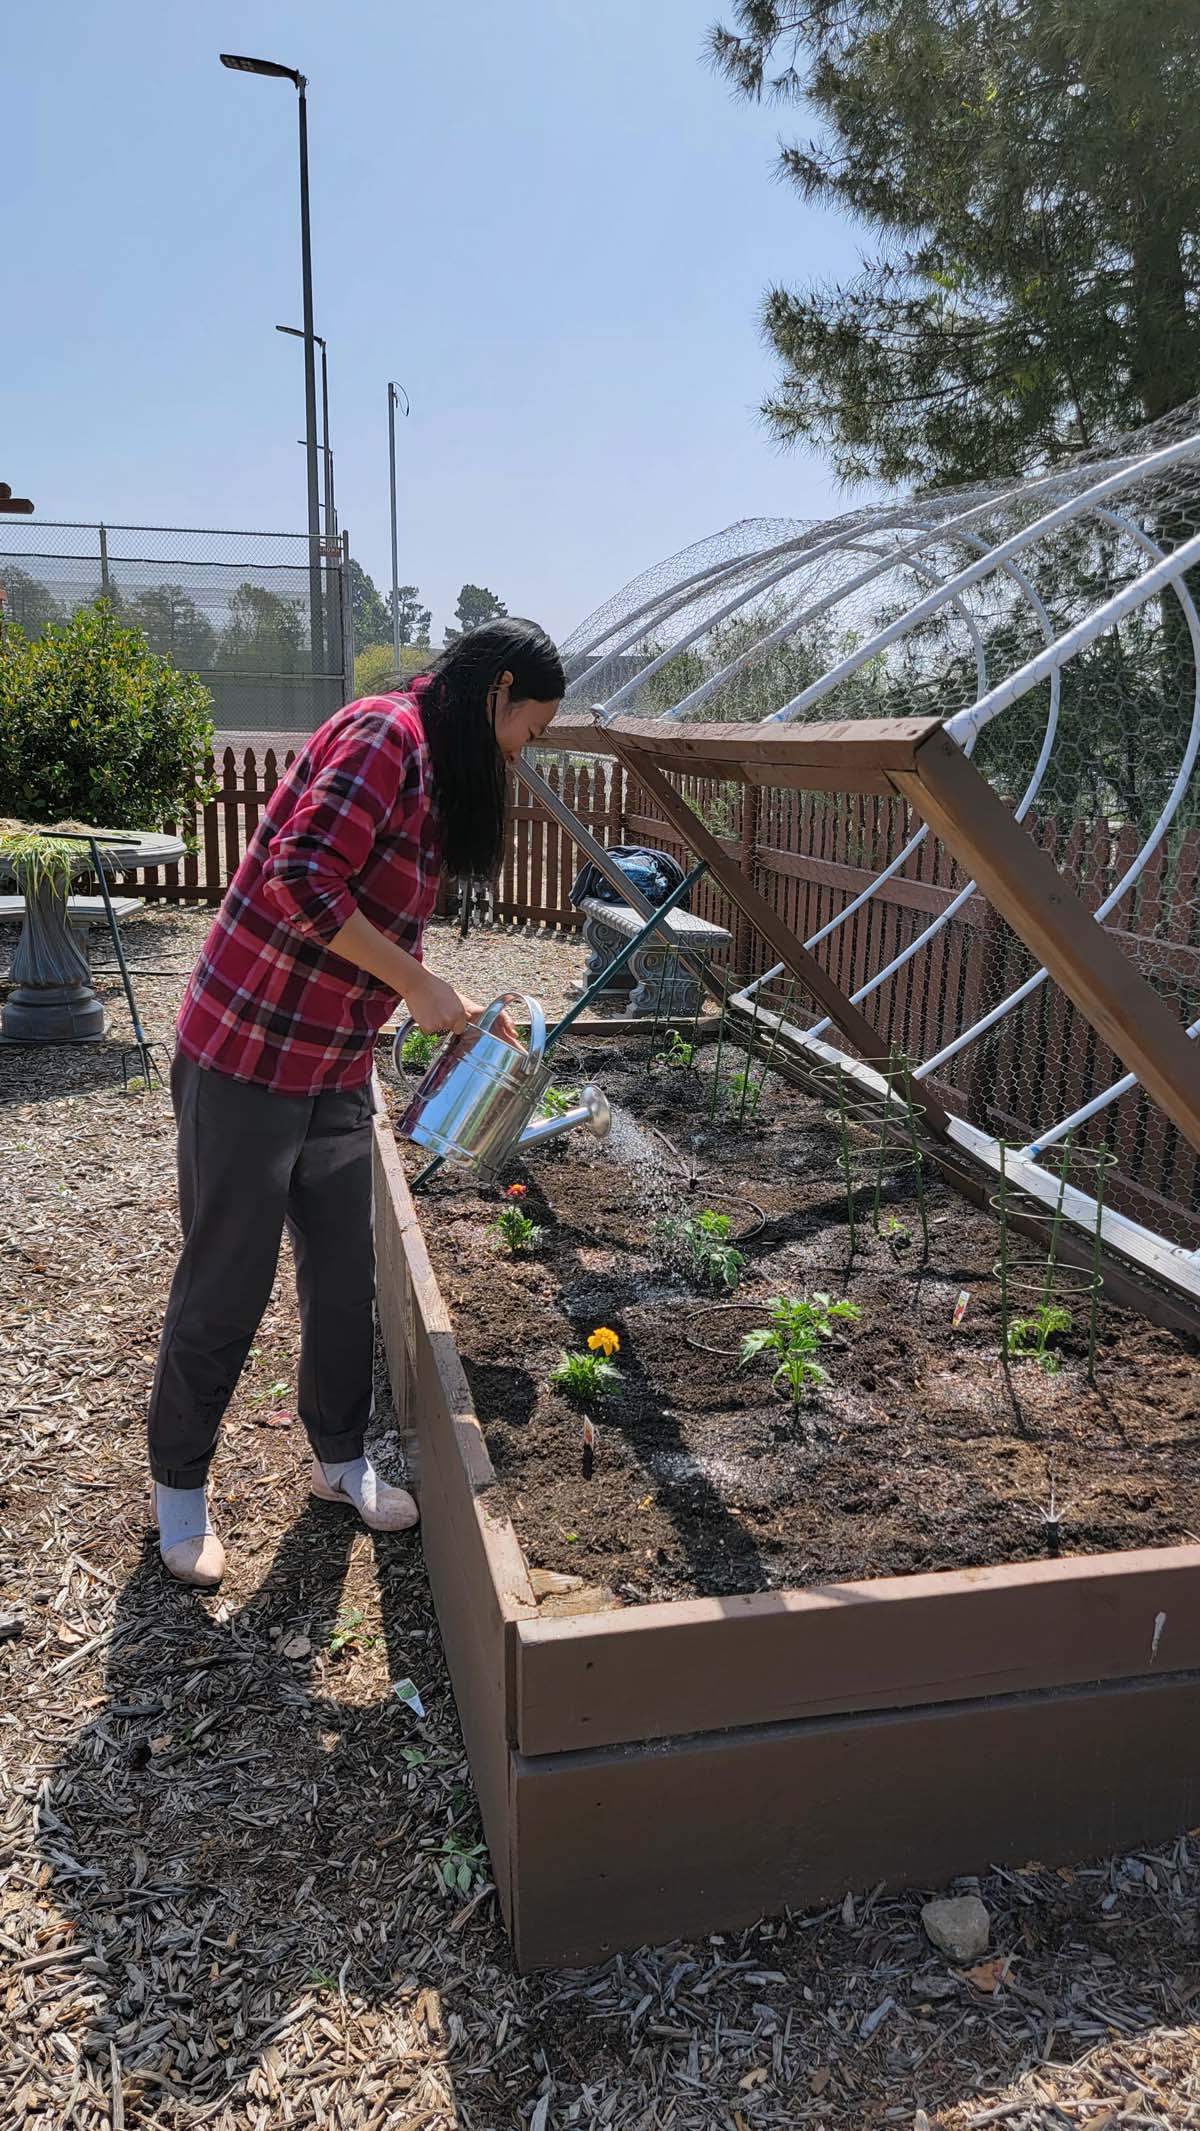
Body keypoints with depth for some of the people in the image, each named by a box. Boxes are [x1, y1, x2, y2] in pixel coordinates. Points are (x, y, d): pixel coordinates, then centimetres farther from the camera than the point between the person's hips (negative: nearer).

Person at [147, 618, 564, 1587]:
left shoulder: (436, 778, 13)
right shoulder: (385, 733, -16)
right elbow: (303, 879, -27)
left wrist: (462, 1012, 19)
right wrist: (418, 985, -20)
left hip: (335, 1073, 9)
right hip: (244, 1061, -9)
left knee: (346, 1275, 16)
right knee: (226, 1287, 5)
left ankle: (341, 1457, 35)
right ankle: (180, 1483, 26)